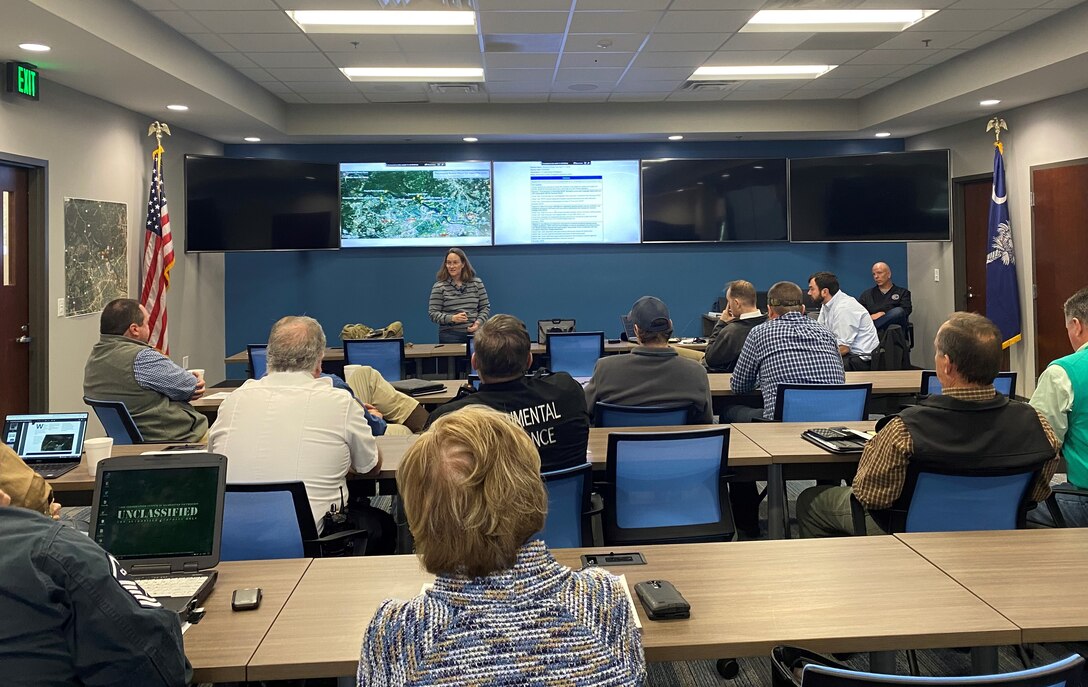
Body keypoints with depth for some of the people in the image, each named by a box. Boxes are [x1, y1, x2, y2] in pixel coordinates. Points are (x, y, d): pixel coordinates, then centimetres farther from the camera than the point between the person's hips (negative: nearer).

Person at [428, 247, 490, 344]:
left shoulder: (476, 283, 7)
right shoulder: (439, 287, -1)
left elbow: (485, 307, 11)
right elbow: (433, 314, -3)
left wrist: (478, 322, -6)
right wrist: (452, 318, -18)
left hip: (474, 333, 2)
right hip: (450, 336, -2)